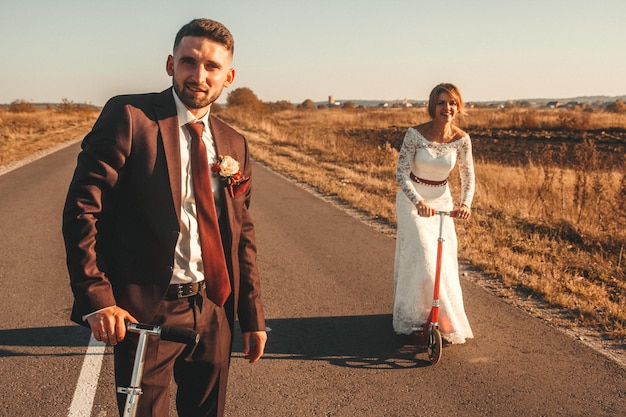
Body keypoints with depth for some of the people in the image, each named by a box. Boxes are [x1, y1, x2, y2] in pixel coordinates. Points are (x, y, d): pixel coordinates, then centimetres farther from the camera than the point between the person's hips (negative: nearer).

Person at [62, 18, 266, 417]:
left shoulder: (234, 144, 8)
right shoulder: (129, 116, -8)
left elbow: (243, 235, 12)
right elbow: (82, 208, -12)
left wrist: (253, 316, 10)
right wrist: (96, 299, -19)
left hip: (214, 310, 5)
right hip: (146, 312, -5)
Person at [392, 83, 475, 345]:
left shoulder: (461, 139, -10)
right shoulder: (415, 134, -19)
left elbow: (467, 175, -3)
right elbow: (401, 172, -20)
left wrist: (465, 203, -22)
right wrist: (418, 201, -35)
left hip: (441, 201, 3)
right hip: (412, 199, -3)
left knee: (445, 261, 2)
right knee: (420, 257, -14)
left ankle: (447, 319, 20)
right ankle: (412, 316, 1)